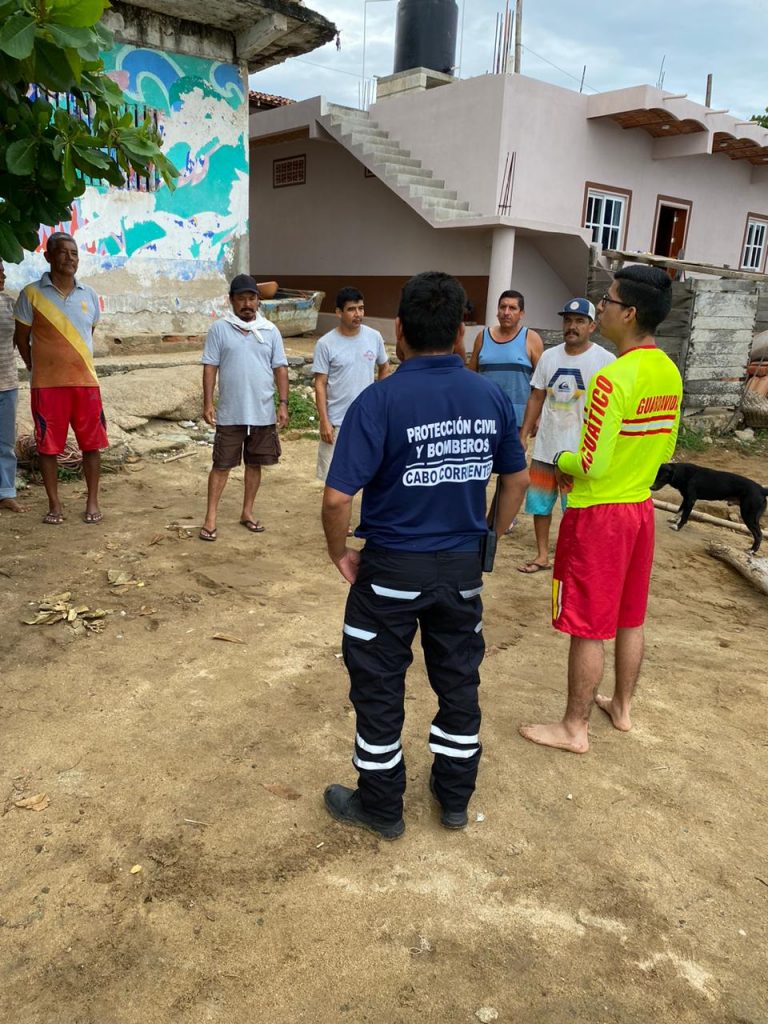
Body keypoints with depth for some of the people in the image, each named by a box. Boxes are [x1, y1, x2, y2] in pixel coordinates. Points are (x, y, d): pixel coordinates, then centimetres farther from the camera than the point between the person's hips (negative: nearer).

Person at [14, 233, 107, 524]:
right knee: (47, 446, 4)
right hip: (47, 384, -2)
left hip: (85, 381, 2)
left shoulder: (89, 295, 6)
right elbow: (21, 338, 4)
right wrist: (37, 369, 8)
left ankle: (92, 502, 17)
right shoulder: (31, 294, -3)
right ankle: (54, 504, 17)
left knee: (91, 444, 4)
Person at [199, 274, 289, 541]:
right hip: (230, 414, -2)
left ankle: (247, 512, 26)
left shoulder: (270, 330, 4)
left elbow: (280, 368, 4)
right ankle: (210, 518, 11)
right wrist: (208, 403, -10)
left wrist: (283, 403, -2)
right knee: (222, 465, 3)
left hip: (263, 414, 2)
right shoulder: (219, 329, -2)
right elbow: (210, 367, -3)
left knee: (255, 464, 12)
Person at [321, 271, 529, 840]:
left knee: (379, 687, 13)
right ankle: (455, 798, 37)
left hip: (392, 569, -4)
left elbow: (338, 498, -22)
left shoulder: (380, 400, -18)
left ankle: (381, 808, 30)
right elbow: (518, 479, 8)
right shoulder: (493, 397, -2)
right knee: (459, 681, 19)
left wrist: (340, 552, -4)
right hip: (463, 568, 5)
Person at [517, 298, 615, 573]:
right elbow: (536, 398, 11)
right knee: (539, 505, 14)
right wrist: (523, 435, 7)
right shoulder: (549, 356, 5)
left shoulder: (605, 360, -9)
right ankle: (542, 556, 30)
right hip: (545, 447, 5)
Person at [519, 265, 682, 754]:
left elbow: (591, 466, -22)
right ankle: (623, 707, 36)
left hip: (599, 513, -8)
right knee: (630, 619, 20)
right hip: (641, 508, 8)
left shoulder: (614, 378, -23)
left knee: (588, 629, 3)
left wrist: (562, 461, -2)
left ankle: (574, 728, 17)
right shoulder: (670, 373, 4)